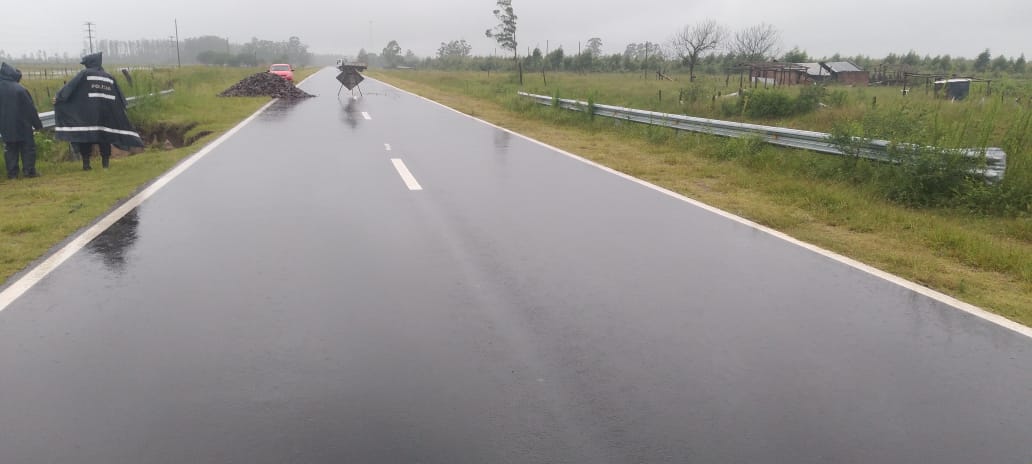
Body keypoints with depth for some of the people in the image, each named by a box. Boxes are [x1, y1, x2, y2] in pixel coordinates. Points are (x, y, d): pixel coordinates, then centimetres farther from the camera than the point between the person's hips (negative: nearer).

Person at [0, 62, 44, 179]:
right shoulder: (20, 90, -15)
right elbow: (31, 109, -11)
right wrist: (38, 124, -2)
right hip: (23, 126, -5)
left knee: (10, 149, 10)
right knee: (28, 148, 5)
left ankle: (12, 172, 8)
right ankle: (29, 170, 2)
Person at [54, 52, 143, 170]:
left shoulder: (85, 73, 1)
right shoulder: (109, 77, 14)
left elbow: (70, 85, -5)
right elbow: (119, 96, 20)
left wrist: (59, 96, -3)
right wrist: (124, 106, 33)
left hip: (88, 110, -4)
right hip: (106, 110, 4)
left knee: (85, 134, 0)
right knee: (104, 134, 10)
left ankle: (86, 163, -4)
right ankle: (105, 163, 7)